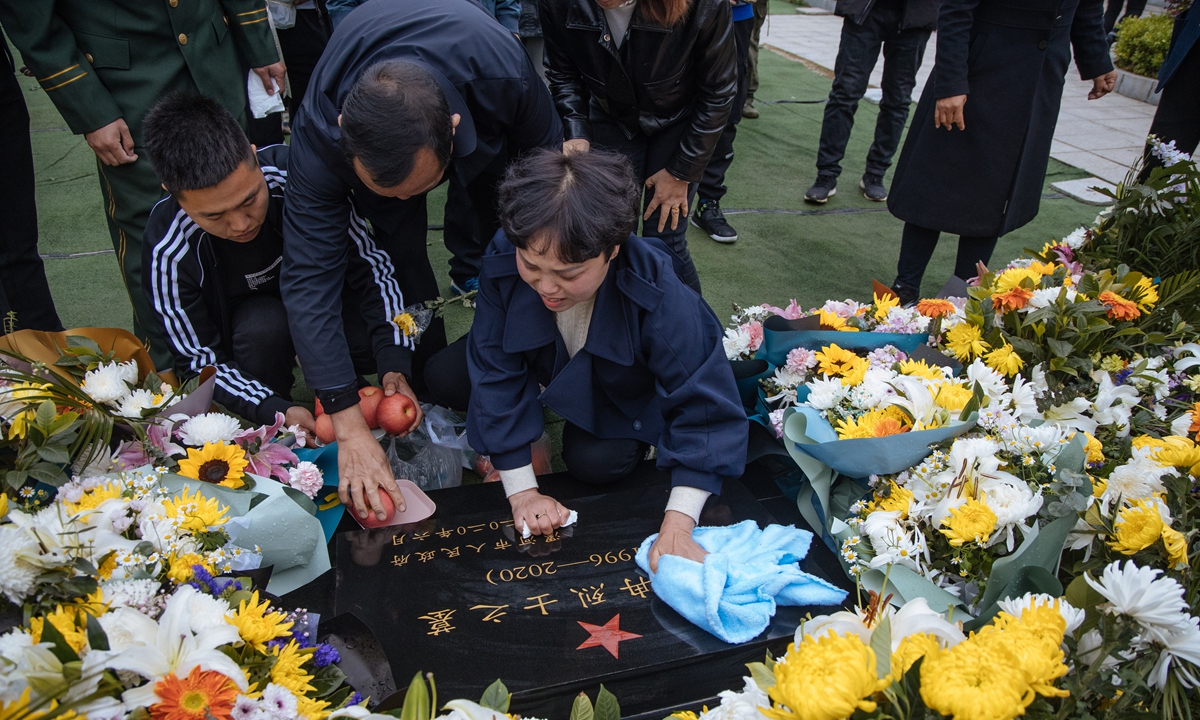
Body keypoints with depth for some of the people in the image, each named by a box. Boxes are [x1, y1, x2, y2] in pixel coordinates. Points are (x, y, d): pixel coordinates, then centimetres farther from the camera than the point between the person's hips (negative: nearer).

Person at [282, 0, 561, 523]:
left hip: (486, 126, 0)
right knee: (394, 251, -14)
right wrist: (349, 428, -43)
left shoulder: (506, 75, -45)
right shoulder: (319, 133, -42)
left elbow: (546, 165, -23)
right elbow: (308, 278, -40)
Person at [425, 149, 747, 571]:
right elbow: (495, 375, -25)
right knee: (445, 375, -16)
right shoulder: (502, 262, -33)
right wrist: (521, 491, -27)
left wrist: (677, 525, -45)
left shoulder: (661, 298, -42)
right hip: (546, 362, 3)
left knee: (595, 462, -27)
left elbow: (705, 410, -37)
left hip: (621, 390, -2)